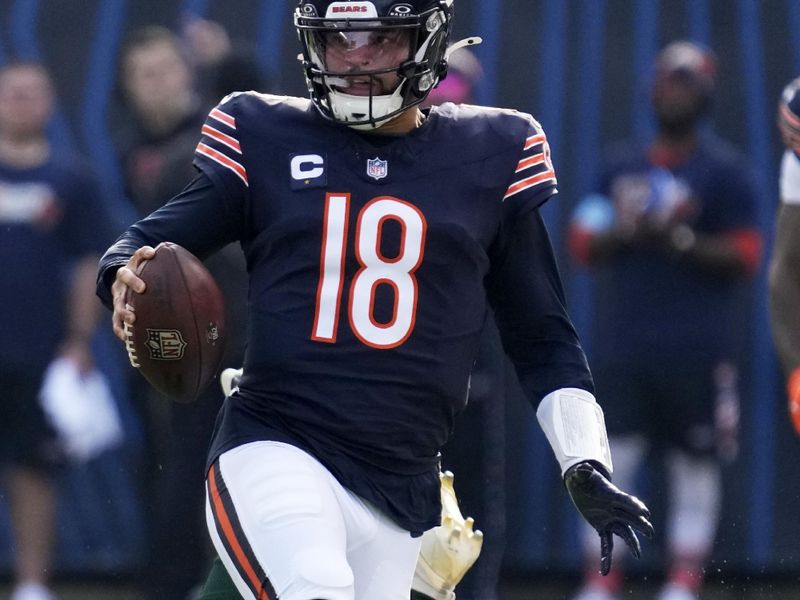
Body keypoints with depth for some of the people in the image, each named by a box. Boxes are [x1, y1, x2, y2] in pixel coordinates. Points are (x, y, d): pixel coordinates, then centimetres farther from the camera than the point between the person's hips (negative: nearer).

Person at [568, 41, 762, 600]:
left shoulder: (725, 171, 1)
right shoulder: (620, 167, 13)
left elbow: (744, 256, -5)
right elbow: (584, 243, 11)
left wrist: (678, 239, -17)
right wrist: (624, 232, -10)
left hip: (698, 347, -3)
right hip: (623, 343, 3)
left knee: (695, 465, 0)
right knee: (610, 459, -1)